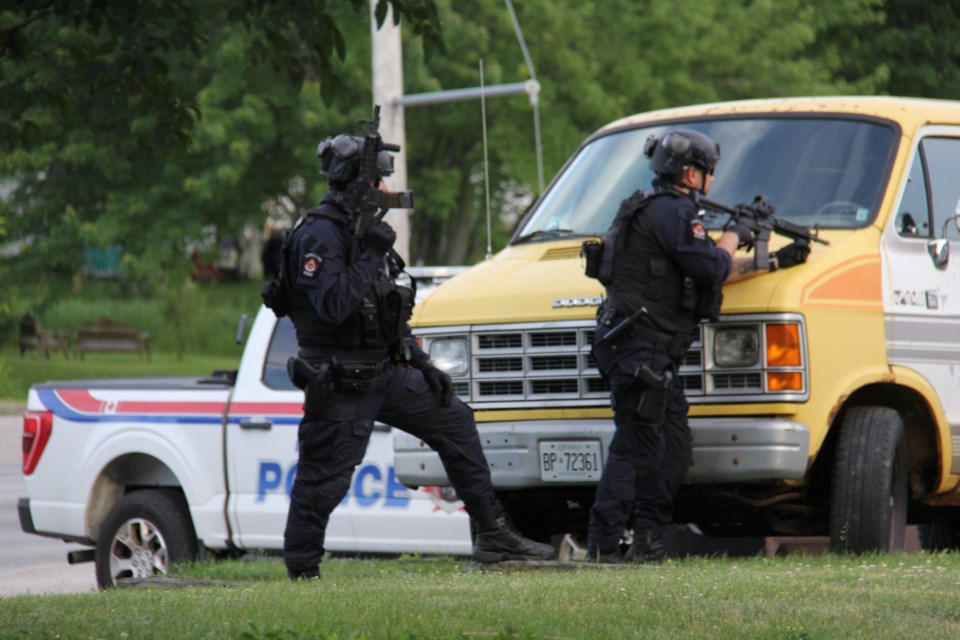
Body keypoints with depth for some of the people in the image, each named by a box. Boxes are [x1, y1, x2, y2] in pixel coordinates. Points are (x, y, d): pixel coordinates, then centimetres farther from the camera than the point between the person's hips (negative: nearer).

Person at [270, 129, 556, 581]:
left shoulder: (361, 228, 14)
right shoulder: (319, 235, -16)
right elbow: (333, 305, -30)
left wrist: (424, 366, 17)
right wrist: (371, 257, -26)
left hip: (385, 373, 10)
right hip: (341, 385, -10)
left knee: (455, 420, 11)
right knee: (323, 480, -6)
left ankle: (493, 535, 14)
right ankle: (302, 572, 5)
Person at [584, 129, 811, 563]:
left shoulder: (660, 210, 24)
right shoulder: (673, 211, -11)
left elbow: (717, 272, 30)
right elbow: (712, 269, -18)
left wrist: (775, 263, 32)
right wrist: (733, 237, 1)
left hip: (656, 356, 11)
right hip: (642, 348, -11)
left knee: (673, 448, 12)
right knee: (636, 448, -14)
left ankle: (647, 542, 12)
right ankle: (602, 547, -17)